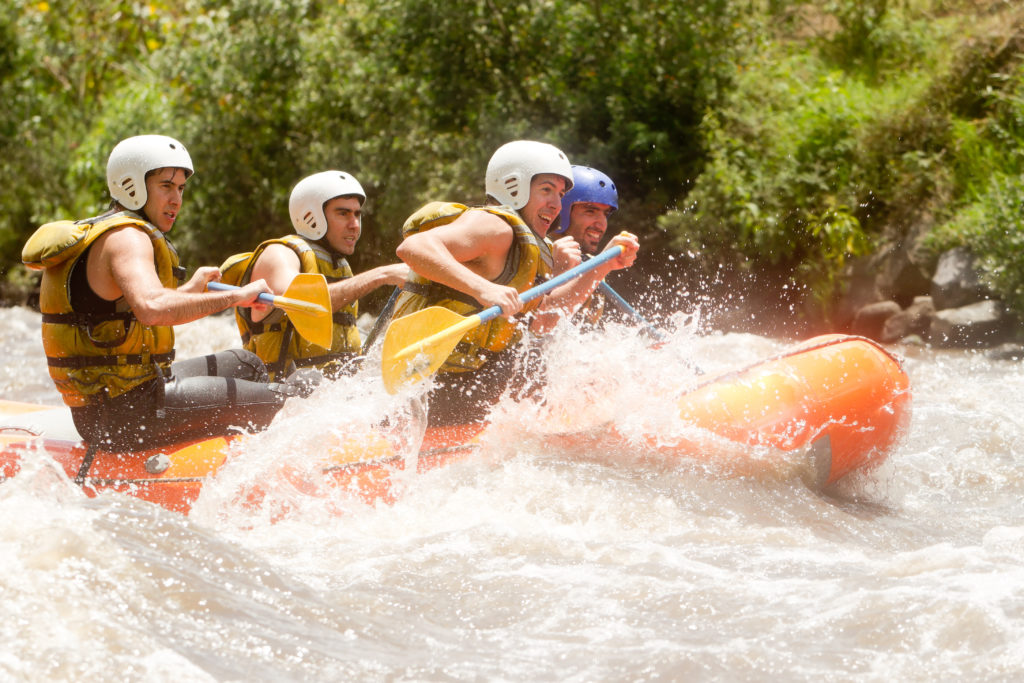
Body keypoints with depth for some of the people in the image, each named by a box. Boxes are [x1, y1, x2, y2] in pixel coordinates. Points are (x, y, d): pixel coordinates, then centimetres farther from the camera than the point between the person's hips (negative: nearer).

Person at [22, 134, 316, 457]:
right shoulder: (126, 237, -15)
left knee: (246, 365, 25)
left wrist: (187, 291, 40)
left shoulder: (94, 234, 19)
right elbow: (151, 308, -35)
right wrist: (235, 296, -29)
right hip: (125, 414, -11)